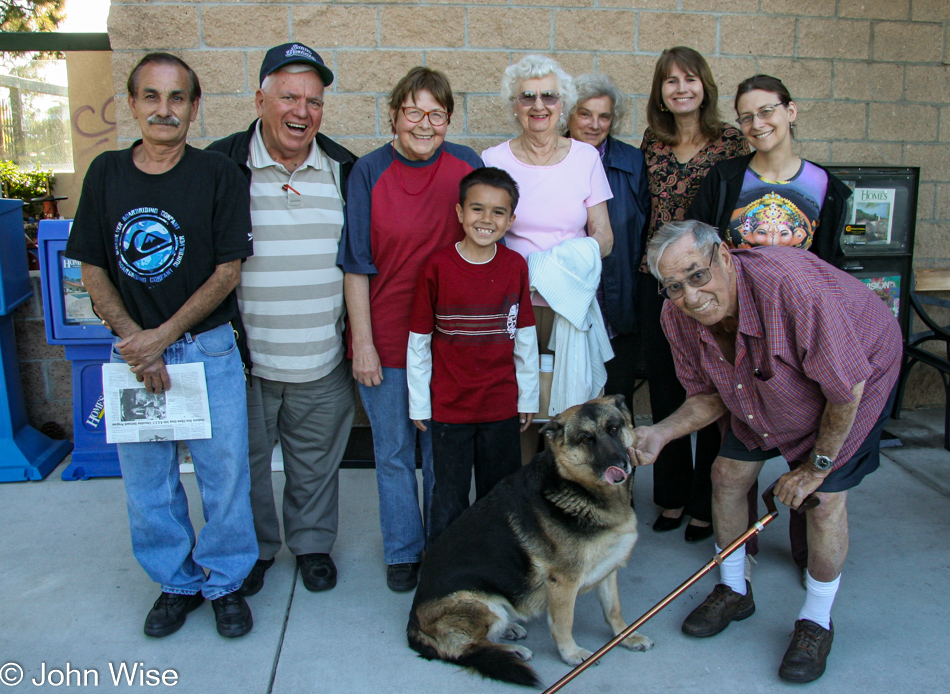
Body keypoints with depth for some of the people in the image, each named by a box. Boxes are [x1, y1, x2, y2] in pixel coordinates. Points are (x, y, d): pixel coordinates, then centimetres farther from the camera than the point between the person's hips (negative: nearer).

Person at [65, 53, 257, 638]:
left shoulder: (218, 175, -4)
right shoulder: (106, 174, 5)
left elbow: (228, 271, -6)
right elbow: (93, 268, 5)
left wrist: (164, 335, -12)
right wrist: (133, 340, -8)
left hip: (208, 349, -2)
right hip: (133, 352, 3)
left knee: (223, 472, 5)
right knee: (147, 479, 12)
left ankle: (225, 582, 27)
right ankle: (178, 582, 33)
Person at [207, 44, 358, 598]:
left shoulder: (343, 169, 4)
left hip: (323, 360, 2)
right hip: (243, 355, -1)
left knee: (316, 461, 15)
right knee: (245, 459, 14)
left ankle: (313, 543, 37)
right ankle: (253, 549, 36)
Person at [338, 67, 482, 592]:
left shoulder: (466, 167, 0)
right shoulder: (369, 172, -5)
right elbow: (356, 264, -4)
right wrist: (362, 342, -7)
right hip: (385, 337, -1)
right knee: (393, 451, 11)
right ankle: (403, 551, 31)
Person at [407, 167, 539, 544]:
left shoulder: (516, 266, -2)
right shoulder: (437, 266, -10)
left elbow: (525, 338, 4)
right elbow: (419, 340, -4)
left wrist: (528, 398, 7)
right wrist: (418, 403, 0)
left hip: (502, 406, 2)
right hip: (449, 406, -2)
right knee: (450, 498, 11)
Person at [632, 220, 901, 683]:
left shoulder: (791, 286, -43)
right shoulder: (677, 317, -23)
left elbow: (847, 388, -30)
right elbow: (709, 396, -8)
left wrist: (816, 466, -18)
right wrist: (661, 433, -27)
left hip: (861, 373, -5)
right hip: (761, 391, 6)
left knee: (825, 500, -11)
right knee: (727, 474, 3)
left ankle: (817, 621, 14)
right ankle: (734, 590, 27)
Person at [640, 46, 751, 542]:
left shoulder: (730, 141, -2)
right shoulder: (652, 142, 9)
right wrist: (643, 266, 9)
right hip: (657, 279, 4)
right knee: (664, 389, 11)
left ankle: (705, 504, 20)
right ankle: (673, 493, 27)